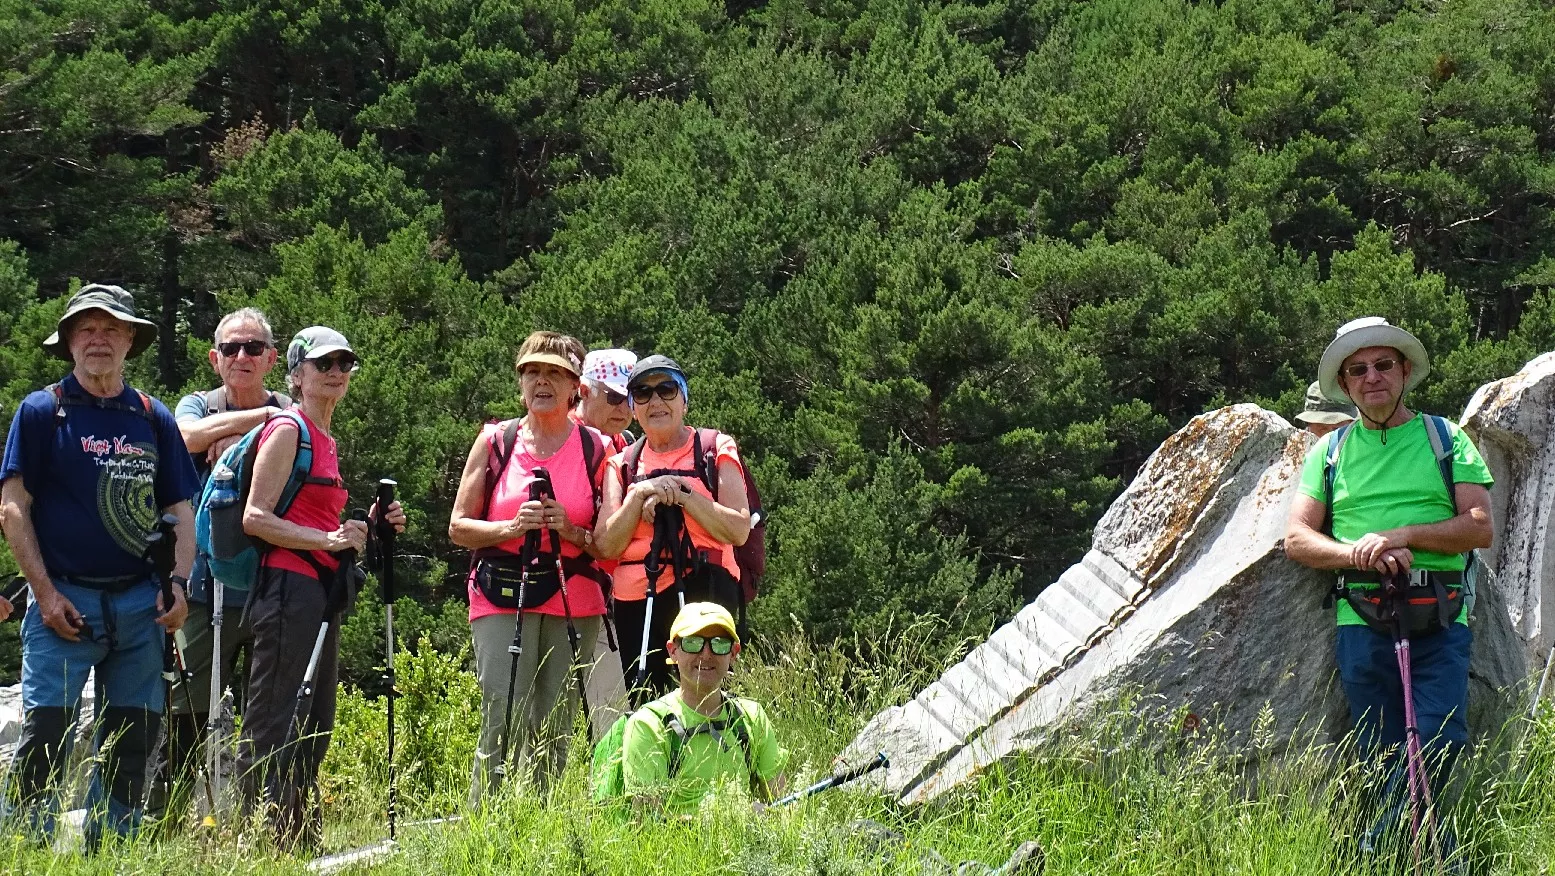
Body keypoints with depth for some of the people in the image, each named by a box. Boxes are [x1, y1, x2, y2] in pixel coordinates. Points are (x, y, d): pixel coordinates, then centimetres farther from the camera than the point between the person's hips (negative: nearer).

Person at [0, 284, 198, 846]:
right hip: (65, 598, -4)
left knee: (132, 738, 6)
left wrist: (178, 583, 0)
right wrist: (45, 593, -9)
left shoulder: (154, 419, 13)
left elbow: (179, 510, 16)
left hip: (140, 603, 4)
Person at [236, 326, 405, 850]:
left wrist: (369, 528, 10)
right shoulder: (288, 429, -6)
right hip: (288, 587, -9)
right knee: (273, 730, -9)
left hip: (321, 591, 10)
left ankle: (301, 847, 14)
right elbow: (256, 518, -13)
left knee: (313, 730, 10)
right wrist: (327, 539, -20)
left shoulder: (327, 440, 20)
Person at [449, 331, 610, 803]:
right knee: (503, 725, -12)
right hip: (502, 599, -1)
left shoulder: (595, 449, 8)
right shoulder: (495, 441, 8)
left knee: (554, 736, 1)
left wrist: (570, 531, -12)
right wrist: (512, 527, -10)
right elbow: (459, 527, 8)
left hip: (573, 601, 1)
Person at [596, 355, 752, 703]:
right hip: (636, 599, 3)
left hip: (702, 595, -3)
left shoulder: (716, 449, 7)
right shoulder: (622, 464, 14)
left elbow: (739, 530, -5)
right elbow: (606, 546, 3)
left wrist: (682, 494, -12)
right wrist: (640, 495, -10)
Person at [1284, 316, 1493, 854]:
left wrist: (1403, 535, -11)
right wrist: (1357, 554, -9)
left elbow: (1479, 527, 3)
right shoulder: (1330, 450, 16)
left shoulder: (1446, 438, 12)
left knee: (1440, 742, -17)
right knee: (1383, 758, -2)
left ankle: (1371, 854, -8)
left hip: (1440, 622, -1)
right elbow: (1297, 539, 10)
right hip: (1361, 622, 2)